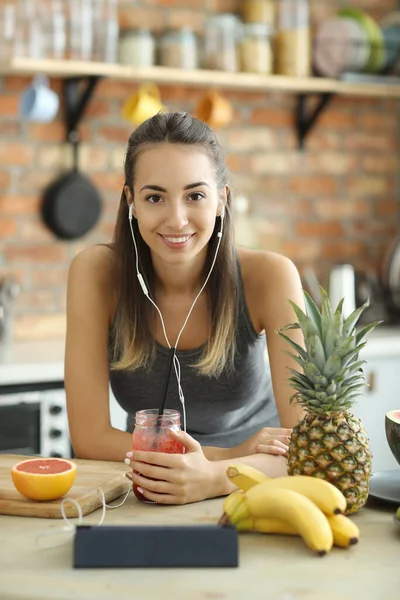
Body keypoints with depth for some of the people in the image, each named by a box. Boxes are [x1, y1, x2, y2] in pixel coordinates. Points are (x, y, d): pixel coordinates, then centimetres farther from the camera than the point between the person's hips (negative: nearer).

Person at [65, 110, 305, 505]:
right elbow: (89, 437, -15)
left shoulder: (268, 277, -16)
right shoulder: (96, 272, -14)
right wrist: (232, 455, -24)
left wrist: (213, 477, -38)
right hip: (150, 498, 1)